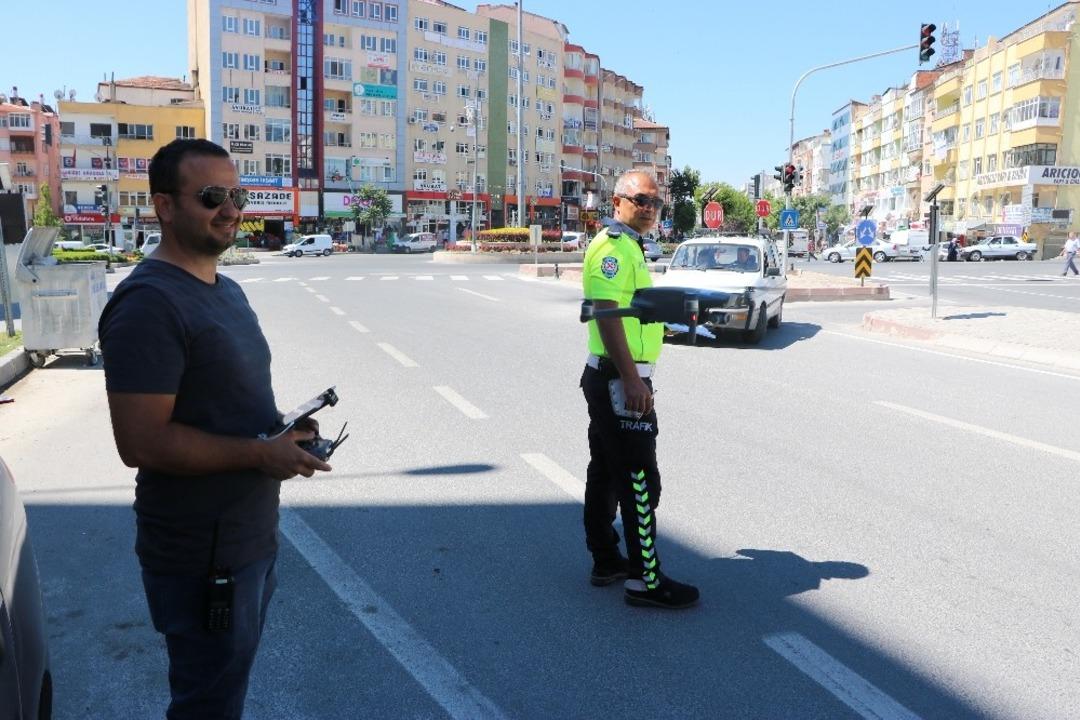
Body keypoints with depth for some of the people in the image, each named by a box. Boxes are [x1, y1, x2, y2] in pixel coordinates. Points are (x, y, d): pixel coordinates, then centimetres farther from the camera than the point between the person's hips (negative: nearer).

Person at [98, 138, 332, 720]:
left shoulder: (227, 290, 10)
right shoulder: (148, 303, -21)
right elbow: (142, 442, -26)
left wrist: (283, 428, 1)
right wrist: (263, 453, -21)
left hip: (252, 535, 9)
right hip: (203, 555, -9)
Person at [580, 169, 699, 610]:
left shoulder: (627, 246, 18)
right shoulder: (613, 246, -15)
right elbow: (606, 312, -24)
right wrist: (631, 380, -27)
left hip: (612, 378, 11)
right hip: (620, 379, -11)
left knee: (607, 472, 16)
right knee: (639, 481, -6)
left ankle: (606, 561, 27)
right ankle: (645, 580, 1)